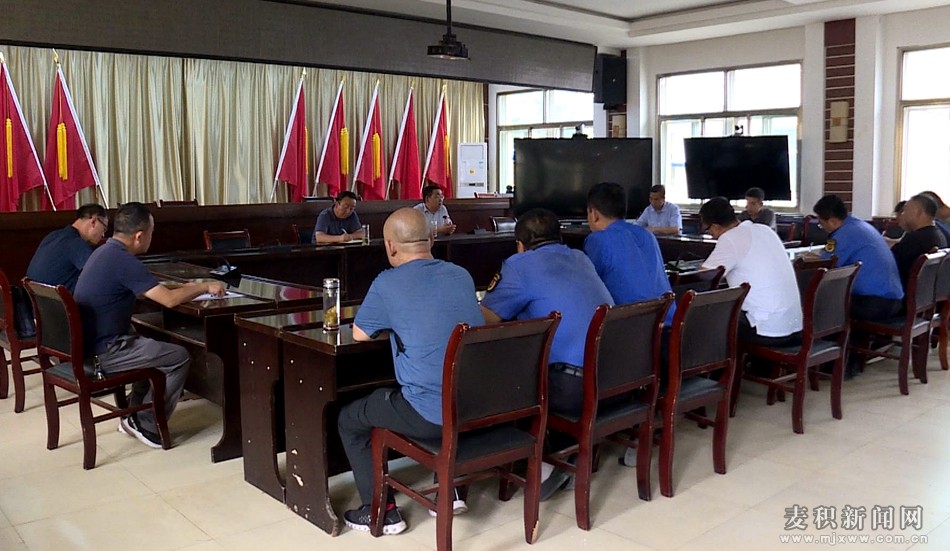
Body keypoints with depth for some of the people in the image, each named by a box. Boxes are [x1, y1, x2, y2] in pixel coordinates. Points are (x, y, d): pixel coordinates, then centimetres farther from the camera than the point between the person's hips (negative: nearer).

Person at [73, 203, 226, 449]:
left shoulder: (106, 251, 9)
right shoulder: (123, 260, -21)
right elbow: (169, 300, -22)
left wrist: (186, 288, 14)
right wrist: (204, 287, -7)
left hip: (89, 343, 10)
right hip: (104, 352, -10)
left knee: (156, 347, 25)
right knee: (179, 357, -4)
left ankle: (134, 416, 25)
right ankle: (146, 425, 5)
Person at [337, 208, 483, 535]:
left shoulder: (388, 283, -9)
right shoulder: (462, 276, 8)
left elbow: (359, 334, 6)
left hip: (432, 416, -6)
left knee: (348, 419, 18)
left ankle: (381, 510, 18)